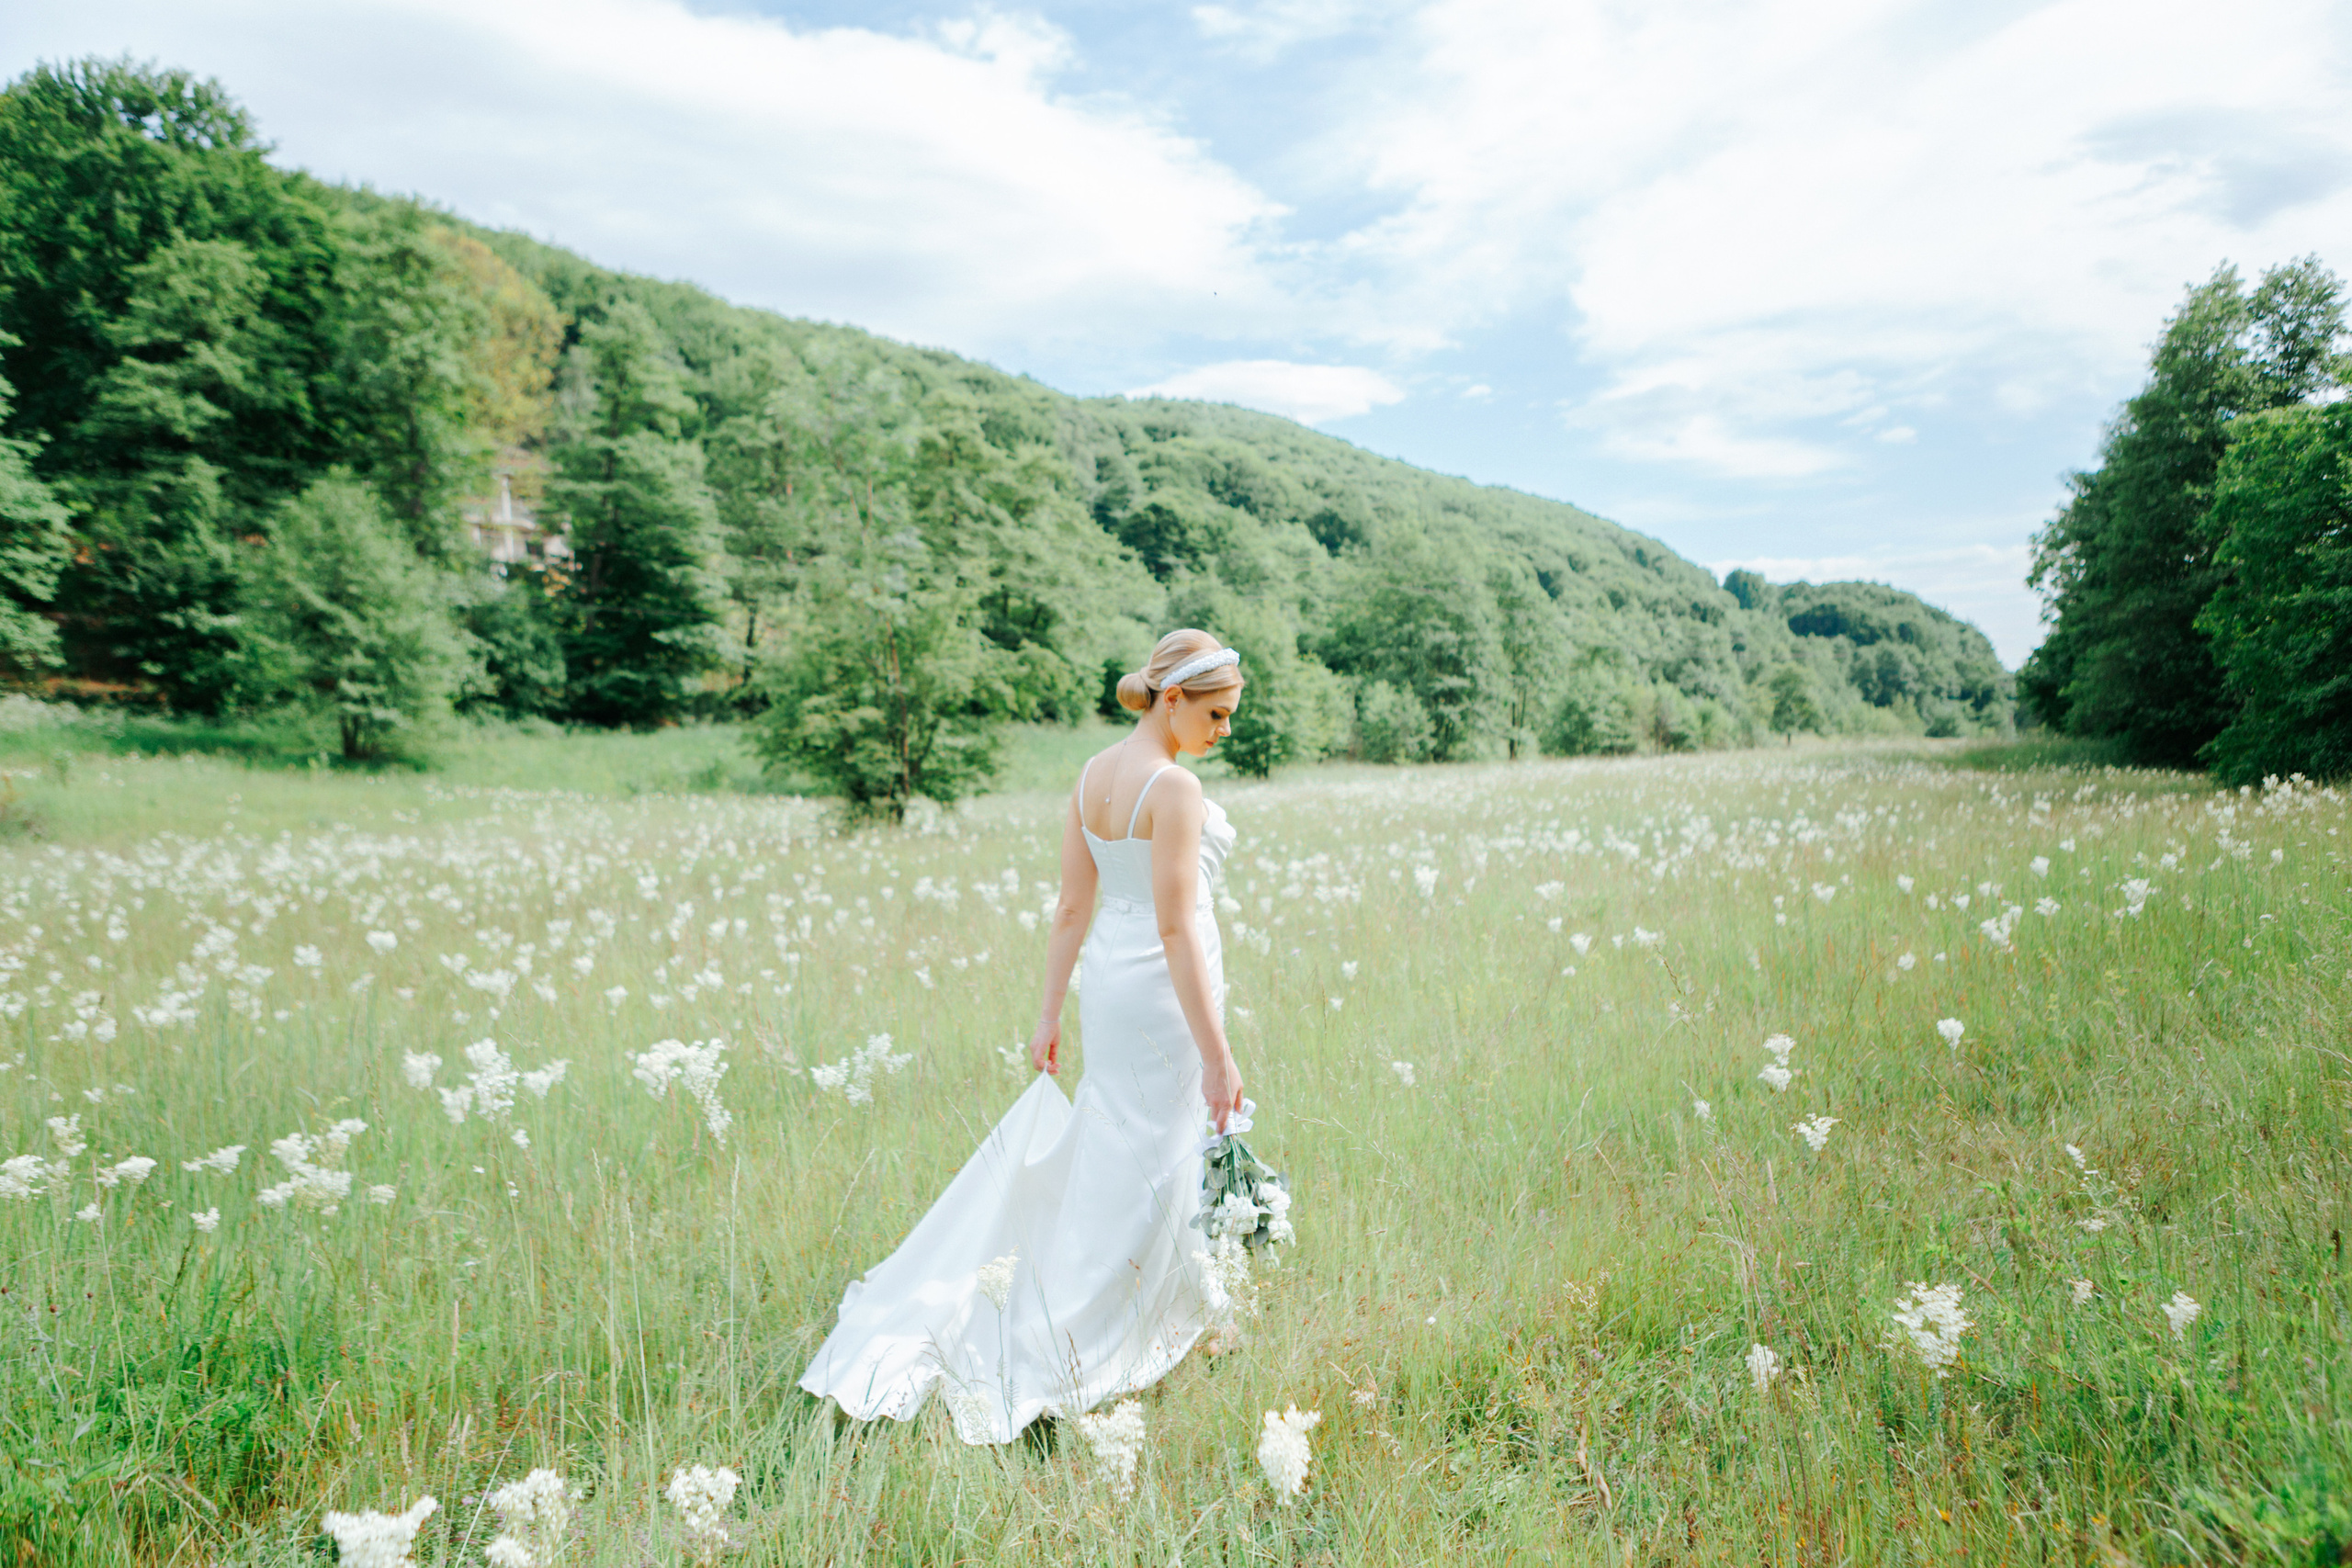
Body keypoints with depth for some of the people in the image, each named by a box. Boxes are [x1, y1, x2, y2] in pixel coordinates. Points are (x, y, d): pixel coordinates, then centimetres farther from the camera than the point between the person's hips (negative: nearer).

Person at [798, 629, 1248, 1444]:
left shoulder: (1093, 775, 5)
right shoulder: (1174, 788, -20)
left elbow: (1072, 906, 7)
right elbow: (1176, 928, -23)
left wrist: (1051, 1015, 12)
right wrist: (1216, 1053, -19)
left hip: (1105, 978, 9)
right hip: (1163, 990, -9)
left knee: (1109, 1154, 22)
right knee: (1134, 1175, 2)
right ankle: (1059, 1366, 10)